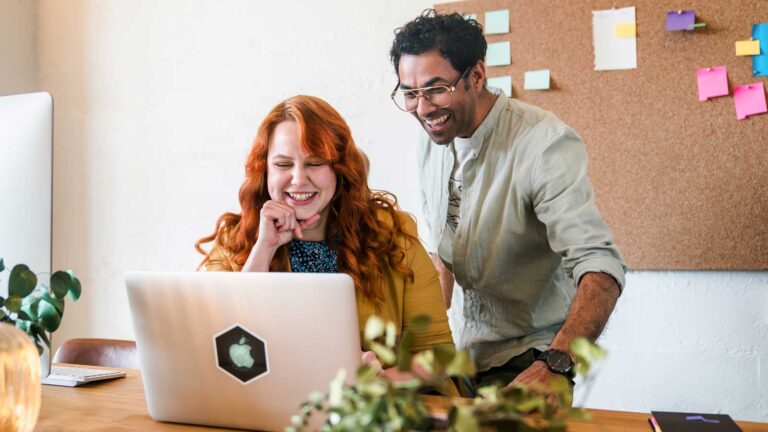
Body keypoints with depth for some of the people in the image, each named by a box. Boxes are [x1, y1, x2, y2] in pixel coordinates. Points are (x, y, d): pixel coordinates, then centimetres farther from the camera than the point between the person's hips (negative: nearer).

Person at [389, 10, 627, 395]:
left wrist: (553, 366, -43)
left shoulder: (545, 143, -21)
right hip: (460, 351, 6)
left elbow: (600, 266, -29)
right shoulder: (430, 145, 1)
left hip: (528, 358, -5)